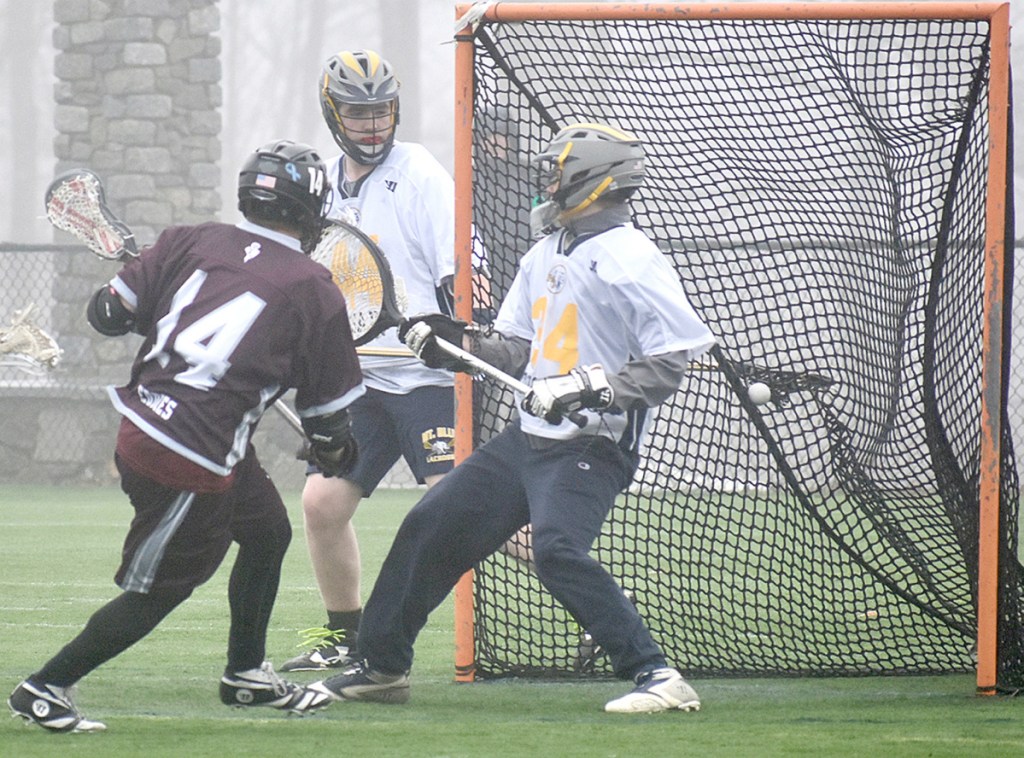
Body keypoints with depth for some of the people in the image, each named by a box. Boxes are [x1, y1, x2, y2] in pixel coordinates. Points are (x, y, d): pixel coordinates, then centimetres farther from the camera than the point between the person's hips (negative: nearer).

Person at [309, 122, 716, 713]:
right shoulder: (545, 256, 14)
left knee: (557, 548, -29)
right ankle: (382, 667, 23)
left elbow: (676, 359, -19)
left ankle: (656, 676, -26)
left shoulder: (632, 260, -13)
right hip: (528, 437, 9)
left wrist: (593, 388, -26)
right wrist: (458, 343, 2)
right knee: (431, 527, 10)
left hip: (593, 447, -9)